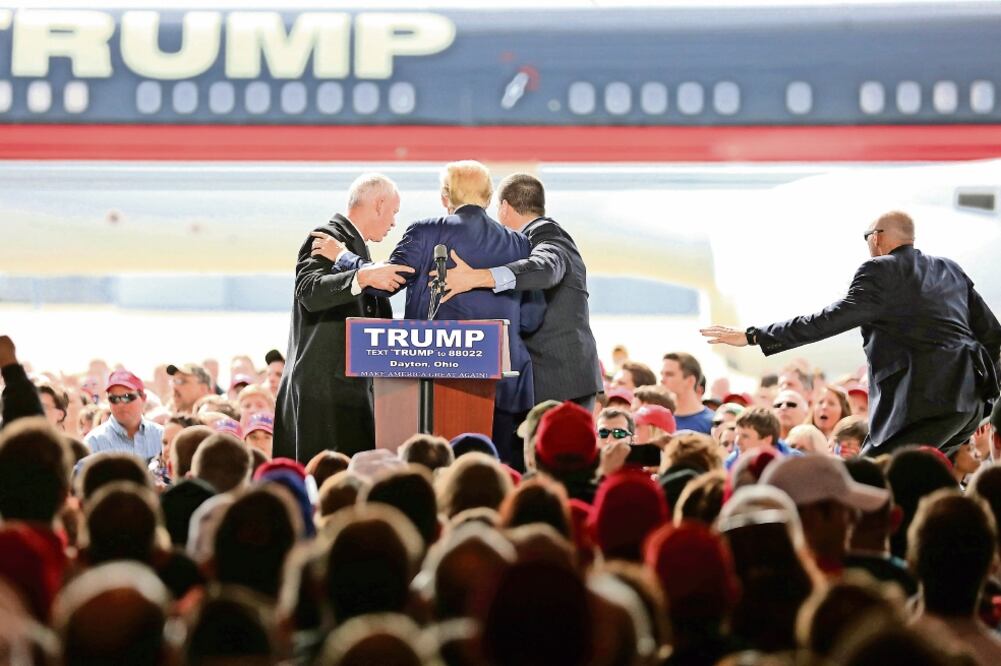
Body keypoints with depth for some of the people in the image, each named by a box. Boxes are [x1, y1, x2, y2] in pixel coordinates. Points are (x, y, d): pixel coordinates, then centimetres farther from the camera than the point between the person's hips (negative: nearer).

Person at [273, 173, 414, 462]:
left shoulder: (355, 243, 22)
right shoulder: (328, 237, -8)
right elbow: (308, 291, -25)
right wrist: (363, 277, -36)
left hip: (349, 382, 10)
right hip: (323, 382, -10)